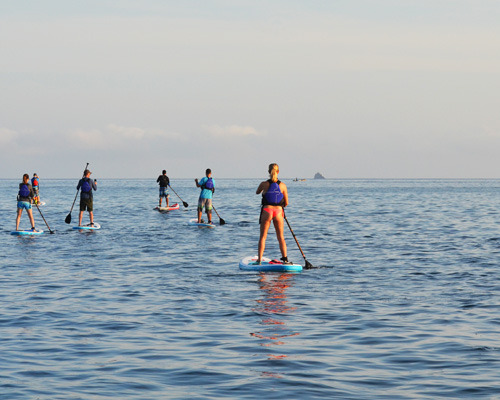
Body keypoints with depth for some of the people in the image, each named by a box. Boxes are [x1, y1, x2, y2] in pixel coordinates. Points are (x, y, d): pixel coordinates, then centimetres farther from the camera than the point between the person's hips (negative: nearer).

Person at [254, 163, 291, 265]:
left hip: (267, 211, -1)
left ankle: (259, 260, 1)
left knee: (263, 236, 6)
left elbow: (257, 192, 18)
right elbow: (286, 203, 4)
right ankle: (285, 258, 7)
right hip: (278, 211, 1)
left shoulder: (264, 184, -5)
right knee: (281, 237, 12)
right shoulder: (282, 185, -2)